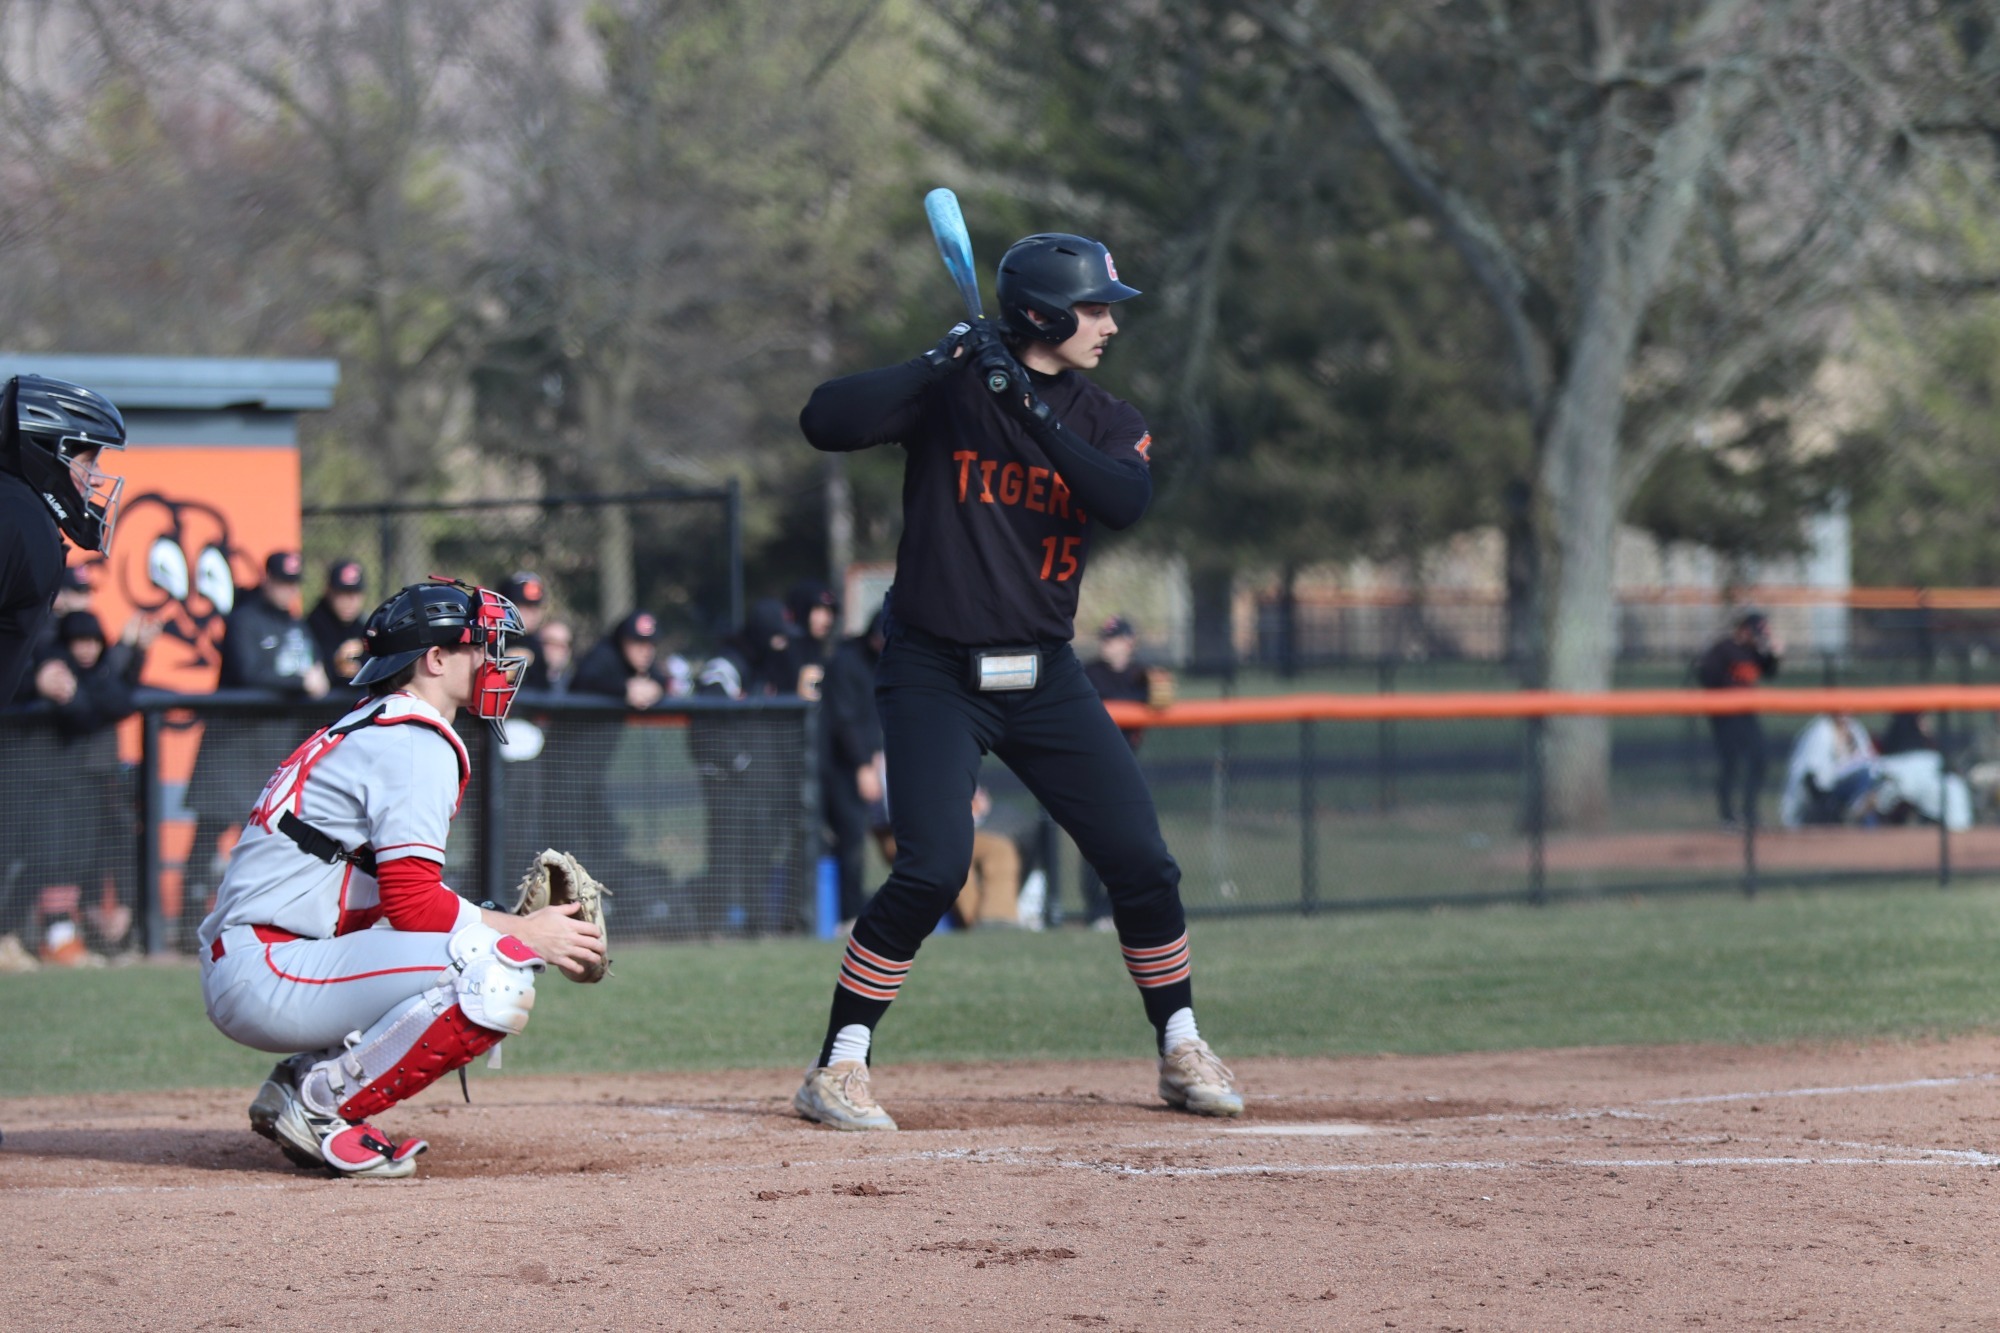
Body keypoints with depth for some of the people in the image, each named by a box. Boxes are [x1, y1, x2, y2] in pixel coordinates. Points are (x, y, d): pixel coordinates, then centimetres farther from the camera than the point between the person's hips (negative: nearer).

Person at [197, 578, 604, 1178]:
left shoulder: (366, 728, 22)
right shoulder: (418, 745, -9)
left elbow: (397, 895, 20)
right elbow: (410, 903, -17)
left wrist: (516, 924, 9)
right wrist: (523, 933, -7)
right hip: (267, 975, -10)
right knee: (499, 976, -23)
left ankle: (301, 1083, 11)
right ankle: (322, 1104, -13)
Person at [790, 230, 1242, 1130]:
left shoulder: (1104, 422, 5)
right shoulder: (948, 394, -5)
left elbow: (1126, 500, -17)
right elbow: (824, 423, -19)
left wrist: (1033, 410, -24)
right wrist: (940, 363, -24)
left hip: (1044, 677, 4)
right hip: (934, 675, -4)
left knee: (1141, 861, 2)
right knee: (933, 869, -19)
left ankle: (1181, 1053, 20)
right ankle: (837, 1069, -9)